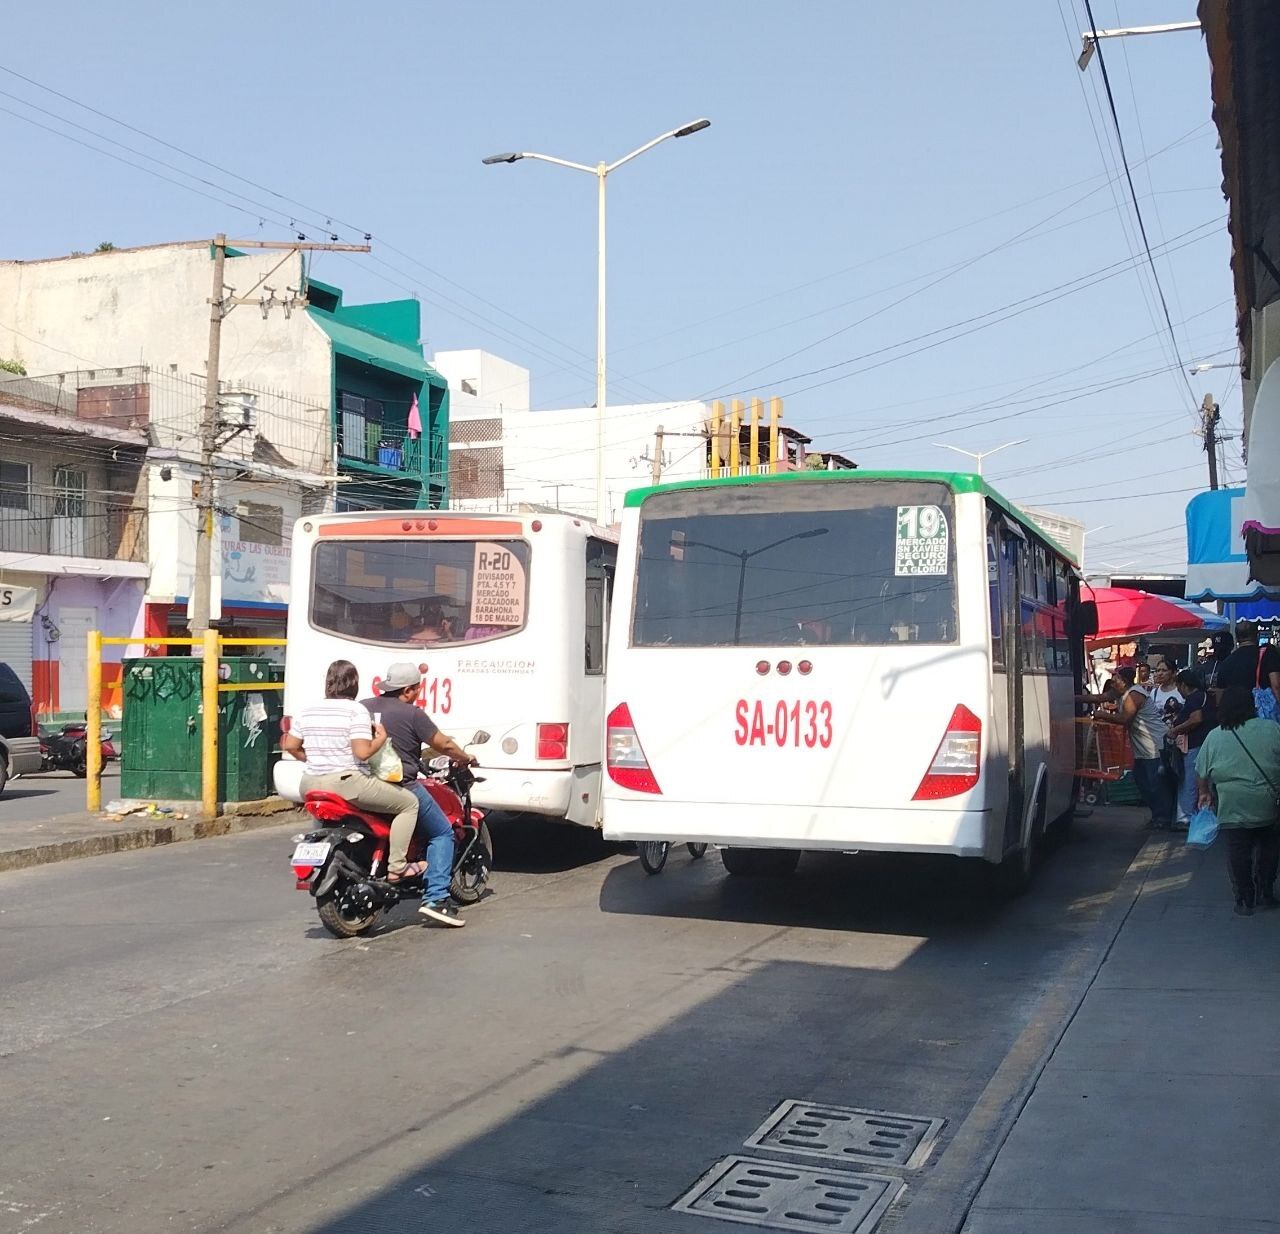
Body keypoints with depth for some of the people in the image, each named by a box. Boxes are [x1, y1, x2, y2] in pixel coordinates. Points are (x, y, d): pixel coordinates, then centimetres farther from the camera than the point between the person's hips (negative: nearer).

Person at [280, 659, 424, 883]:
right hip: (347, 782, -7)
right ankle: (396, 868, -1)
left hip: (312, 784, 7)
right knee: (409, 802, 3)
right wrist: (381, 738, -2)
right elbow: (362, 753, -19)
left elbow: (290, 746, 10)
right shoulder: (356, 711, -10)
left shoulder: (307, 711, 8)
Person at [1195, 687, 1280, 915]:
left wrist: (1205, 793, 23)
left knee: (1239, 852, 8)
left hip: (1233, 808, -1)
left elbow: (1201, 774, 7)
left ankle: (1245, 900, 13)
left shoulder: (1214, 737, 1)